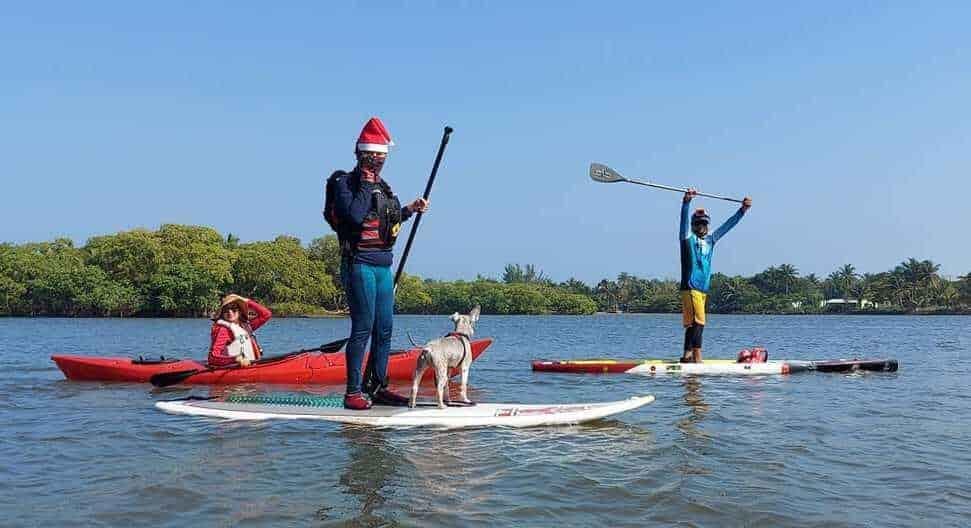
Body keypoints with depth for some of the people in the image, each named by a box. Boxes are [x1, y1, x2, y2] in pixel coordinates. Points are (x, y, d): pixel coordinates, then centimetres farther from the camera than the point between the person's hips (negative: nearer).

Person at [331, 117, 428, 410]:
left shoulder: (383, 186, 18)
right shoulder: (345, 182, -6)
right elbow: (355, 215, -23)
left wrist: (409, 210, 15)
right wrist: (365, 185, -15)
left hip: (383, 267, 8)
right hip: (359, 265, -8)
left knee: (384, 330, 9)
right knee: (363, 328, -10)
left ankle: (377, 388, 18)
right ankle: (353, 392, -4)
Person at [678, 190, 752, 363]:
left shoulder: (710, 239, 18)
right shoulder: (688, 238, 1)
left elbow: (728, 225, 20)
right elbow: (684, 219, -15)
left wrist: (742, 210, 16)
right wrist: (686, 202, -31)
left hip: (703, 289, 7)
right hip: (690, 287, -7)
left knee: (692, 324, 8)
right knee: (698, 322, -15)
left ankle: (687, 356, 11)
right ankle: (696, 358, -17)